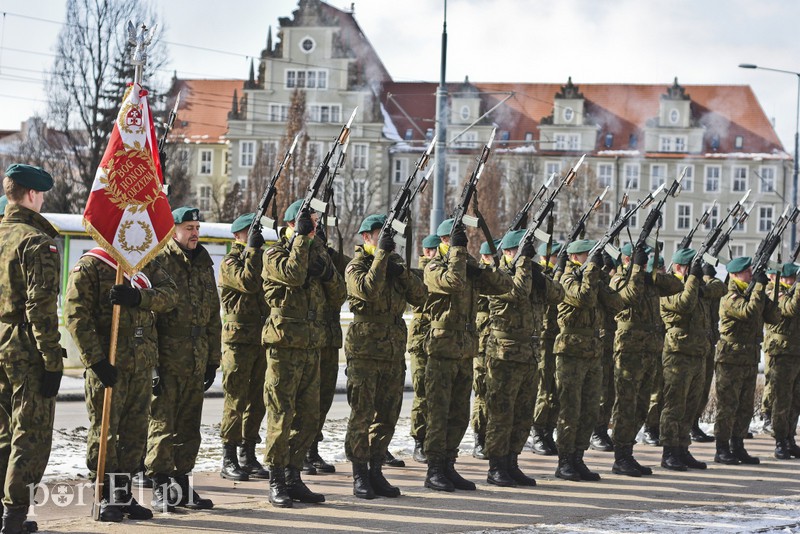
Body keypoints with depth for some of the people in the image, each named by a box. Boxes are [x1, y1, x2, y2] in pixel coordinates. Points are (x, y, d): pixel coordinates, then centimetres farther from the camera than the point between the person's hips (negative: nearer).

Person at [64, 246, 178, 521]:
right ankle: (105, 497, 4)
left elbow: (170, 294, -3)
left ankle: (123, 493, 19)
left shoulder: (147, 265, 13)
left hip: (142, 363, 6)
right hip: (107, 364, -6)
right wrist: (96, 359, -19)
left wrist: (139, 297, -24)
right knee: (104, 429, -3)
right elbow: (77, 316, -12)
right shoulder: (89, 266, -5)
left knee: (135, 431, 9)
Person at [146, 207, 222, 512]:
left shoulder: (204, 265, 16)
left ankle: (182, 485, 18)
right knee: (162, 423, -4)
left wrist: (213, 360, 18)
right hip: (166, 359, -7)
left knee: (189, 426, 10)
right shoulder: (159, 262, -6)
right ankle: (160, 489, 0)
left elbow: (213, 315, 21)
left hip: (196, 362, 7)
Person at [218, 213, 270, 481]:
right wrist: (253, 250, -16)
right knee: (236, 401, -6)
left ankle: (248, 457, 14)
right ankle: (229, 461, -2)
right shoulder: (230, 262, -5)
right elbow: (249, 282, -22)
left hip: (261, 338, 8)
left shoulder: (257, 259, 19)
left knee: (257, 401, 8)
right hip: (238, 339, -8)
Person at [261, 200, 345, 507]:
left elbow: (338, 293, 13)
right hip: (284, 346, -7)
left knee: (309, 418, 8)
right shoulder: (275, 254, -3)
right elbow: (293, 274, -24)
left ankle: (293, 478, 17)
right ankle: (276, 484, 0)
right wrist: (301, 238, -15)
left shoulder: (316, 251, 16)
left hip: (312, 347, 7)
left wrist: (325, 270, -6)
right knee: (281, 416, -6)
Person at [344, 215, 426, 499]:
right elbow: (368, 290, -24)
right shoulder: (356, 266, -3)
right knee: (361, 415, -4)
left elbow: (420, 297, 7)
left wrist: (403, 273, -9)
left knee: (387, 416, 8)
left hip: (394, 351, 6)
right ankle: (360, 476, 0)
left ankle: (375, 471, 15)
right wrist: (381, 254, -19)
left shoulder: (394, 262, 15)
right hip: (364, 350, -6)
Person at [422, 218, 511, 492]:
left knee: (460, 415, 10)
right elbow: (455, 282, -27)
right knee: (439, 414, -5)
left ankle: (448, 466, 17)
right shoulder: (434, 268, -6)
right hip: (442, 351, -7)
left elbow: (504, 285, 7)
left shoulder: (469, 266, 15)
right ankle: (434, 471, -2)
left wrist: (481, 270, -8)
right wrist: (457, 250, -18)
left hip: (466, 352, 7)